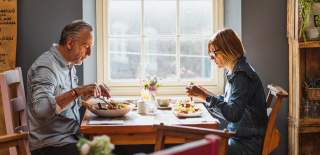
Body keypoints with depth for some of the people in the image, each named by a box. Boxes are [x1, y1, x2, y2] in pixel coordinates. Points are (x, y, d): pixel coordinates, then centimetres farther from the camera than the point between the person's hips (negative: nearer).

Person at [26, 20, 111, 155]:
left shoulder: (69, 64, 10)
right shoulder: (46, 66, -17)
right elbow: (41, 108, -30)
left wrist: (94, 91, 5)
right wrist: (77, 92, -36)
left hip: (72, 136, 8)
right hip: (52, 144, -8)